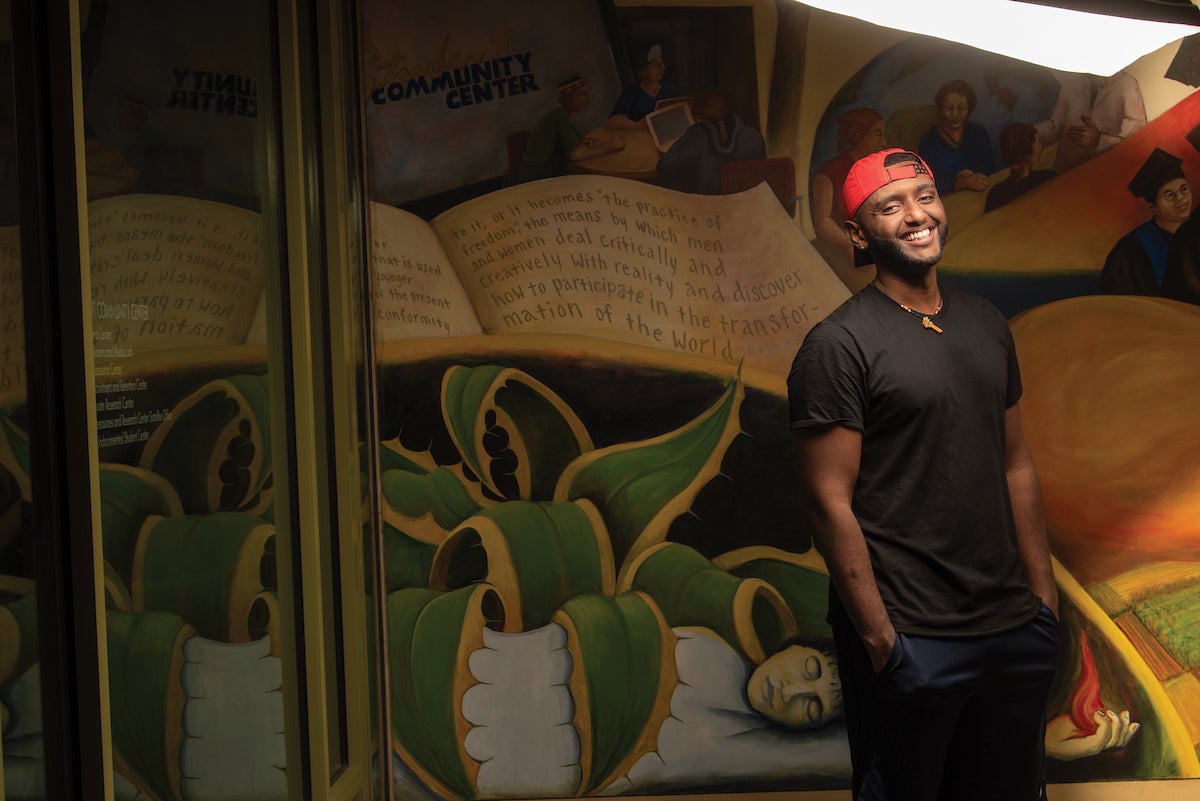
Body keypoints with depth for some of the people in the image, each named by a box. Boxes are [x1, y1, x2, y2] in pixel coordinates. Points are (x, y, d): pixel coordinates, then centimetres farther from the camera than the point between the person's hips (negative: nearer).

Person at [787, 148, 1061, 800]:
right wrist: (879, 639, -16)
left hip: (1014, 628, 6)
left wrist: (1045, 598, 10)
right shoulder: (837, 345, -11)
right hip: (910, 639, -6)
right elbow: (830, 503, -14)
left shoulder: (987, 325, 10)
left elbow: (1015, 465, 14)